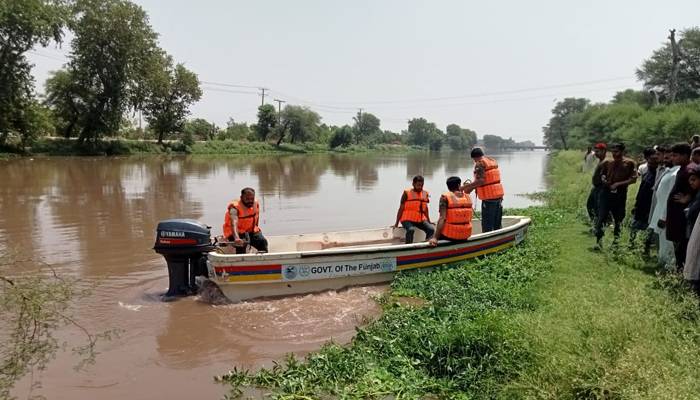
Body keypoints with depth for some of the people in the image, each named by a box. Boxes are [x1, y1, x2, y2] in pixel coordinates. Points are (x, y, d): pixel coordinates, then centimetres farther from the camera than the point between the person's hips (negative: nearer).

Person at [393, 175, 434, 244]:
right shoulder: (407, 193, -4)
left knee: (431, 229, -18)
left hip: (421, 219, 5)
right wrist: (397, 223, -4)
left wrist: (429, 221, 16)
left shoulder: (425, 194, 9)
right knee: (411, 230, -33)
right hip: (407, 219, -4)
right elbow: (401, 208, -2)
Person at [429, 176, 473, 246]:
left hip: (449, 235, -5)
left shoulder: (445, 197, -10)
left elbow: (442, 218, -20)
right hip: (465, 235, 5)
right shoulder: (468, 197, 1)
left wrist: (435, 238, -23)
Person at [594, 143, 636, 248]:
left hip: (620, 194, -1)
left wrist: (618, 184, -14)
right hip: (606, 192, 1)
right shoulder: (608, 163, 7)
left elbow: (633, 179, -6)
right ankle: (599, 240, -10)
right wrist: (603, 178, 0)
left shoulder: (629, 163, -1)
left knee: (618, 217, 13)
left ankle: (616, 236, 33)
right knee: (601, 216, -9)